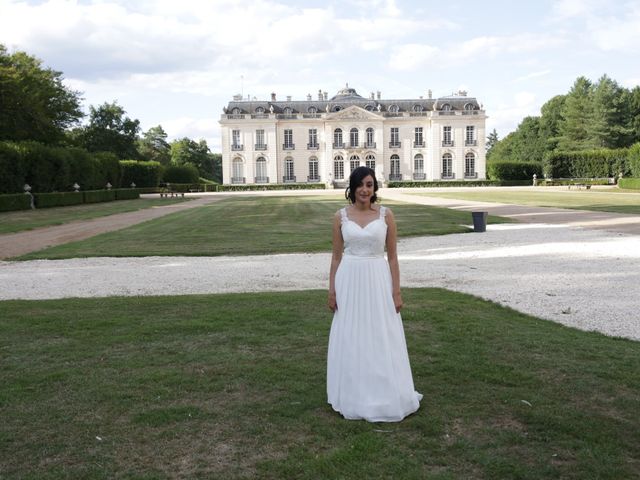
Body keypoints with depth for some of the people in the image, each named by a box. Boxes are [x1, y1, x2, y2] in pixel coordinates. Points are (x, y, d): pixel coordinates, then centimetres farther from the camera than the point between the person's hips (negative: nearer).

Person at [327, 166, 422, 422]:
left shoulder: (386, 215, 0)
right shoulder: (341, 216, 2)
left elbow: (392, 256, 1)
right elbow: (336, 256, 6)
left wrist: (397, 291, -4)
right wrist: (332, 289, 1)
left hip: (378, 281, -1)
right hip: (349, 282, 1)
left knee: (381, 340, 5)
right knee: (351, 340, 8)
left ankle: (384, 397, 21)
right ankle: (354, 397, 23)